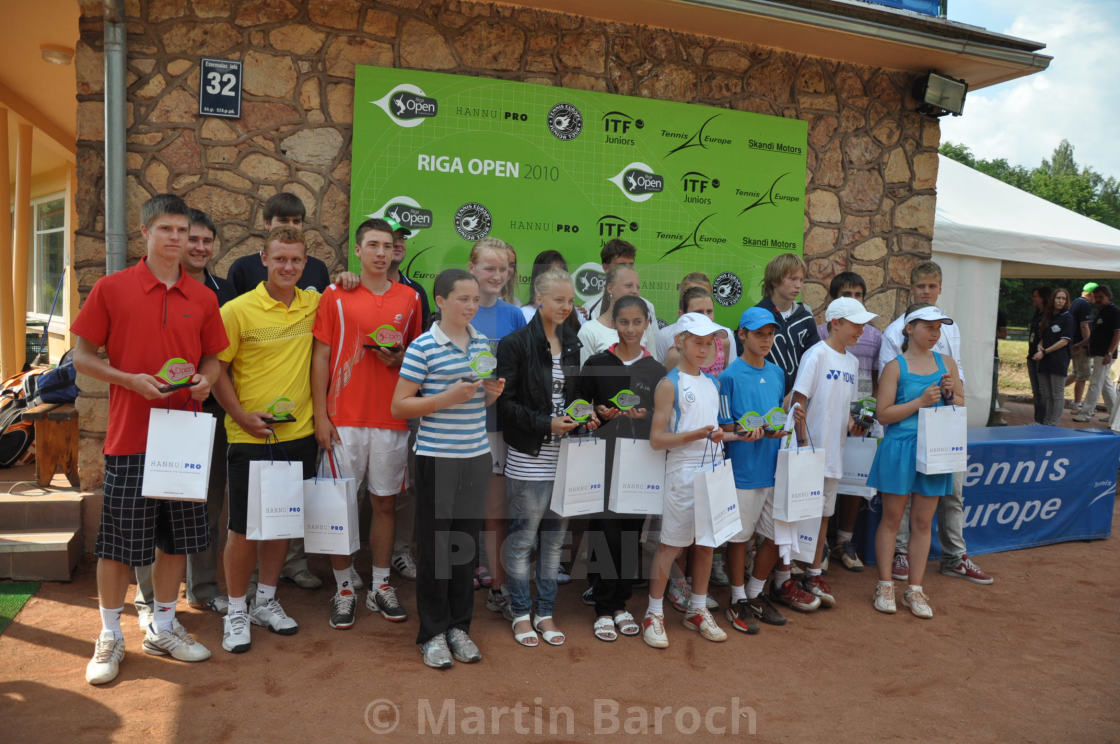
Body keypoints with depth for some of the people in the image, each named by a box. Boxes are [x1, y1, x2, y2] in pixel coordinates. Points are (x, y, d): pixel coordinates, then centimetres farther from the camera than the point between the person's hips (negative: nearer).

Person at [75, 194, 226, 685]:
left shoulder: (202, 298, 6)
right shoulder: (111, 289, -3)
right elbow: (82, 356, -1)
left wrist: (205, 380, -7)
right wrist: (131, 380, -16)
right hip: (129, 436, -3)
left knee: (176, 537, 12)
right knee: (118, 541, 5)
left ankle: (163, 628, 29)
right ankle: (109, 638, 23)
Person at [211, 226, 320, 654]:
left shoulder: (313, 304, 4)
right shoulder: (238, 310, -8)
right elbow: (217, 370, -5)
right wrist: (242, 416, -15)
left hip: (299, 434, 4)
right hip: (250, 438, -4)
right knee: (244, 528, 4)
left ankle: (266, 602, 31)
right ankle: (236, 612, 21)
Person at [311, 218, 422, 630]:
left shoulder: (409, 298, 8)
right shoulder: (335, 295, 1)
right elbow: (320, 357, 0)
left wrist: (399, 357, -6)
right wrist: (320, 415, -6)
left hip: (392, 418, 2)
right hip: (343, 419, -2)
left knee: (385, 502, 8)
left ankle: (381, 587, 22)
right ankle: (343, 590, 18)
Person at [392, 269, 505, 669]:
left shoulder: (482, 343, 8)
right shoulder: (423, 347, -10)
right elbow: (399, 406, -10)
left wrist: (492, 392, -2)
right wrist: (447, 398, -19)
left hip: (476, 456, 5)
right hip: (436, 456, -5)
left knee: (466, 542, 12)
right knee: (434, 545, 5)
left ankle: (459, 627, 26)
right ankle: (433, 632, 19)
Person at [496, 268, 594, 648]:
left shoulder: (572, 344, 11)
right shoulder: (516, 343, -9)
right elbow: (505, 403, -12)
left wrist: (584, 417, 1)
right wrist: (546, 424, -18)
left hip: (563, 455, 6)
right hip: (529, 457, -6)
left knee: (555, 535, 11)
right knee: (523, 536, 3)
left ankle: (545, 613, 24)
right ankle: (521, 613, 20)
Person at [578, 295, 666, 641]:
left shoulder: (657, 370, 7)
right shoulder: (597, 364, 1)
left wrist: (646, 415, -11)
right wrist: (600, 414, -14)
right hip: (604, 457, -2)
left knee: (631, 533, 9)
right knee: (606, 532, -2)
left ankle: (621, 604, 22)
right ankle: (604, 610, 10)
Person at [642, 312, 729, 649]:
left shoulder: (712, 383, 13)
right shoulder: (669, 384, -7)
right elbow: (657, 438, -12)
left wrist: (721, 435, 1)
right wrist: (695, 435, -23)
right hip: (683, 471, -6)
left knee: (706, 542, 13)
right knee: (671, 544, 0)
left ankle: (697, 610, 27)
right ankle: (654, 614, 13)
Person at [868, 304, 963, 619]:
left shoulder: (946, 363, 8)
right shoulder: (895, 367, -5)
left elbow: (961, 405, 14)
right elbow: (883, 414, -10)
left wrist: (950, 394, -7)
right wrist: (920, 401, -18)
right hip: (899, 449, -4)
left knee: (923, 522, 9)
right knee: (891, 518, 6)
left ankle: (915, 589, 19)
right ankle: (885, 585, 18)